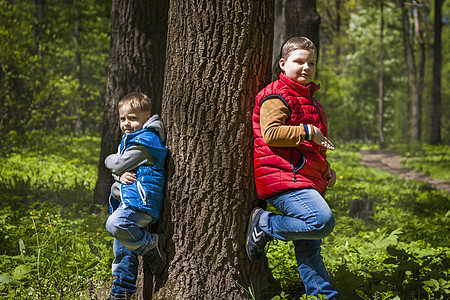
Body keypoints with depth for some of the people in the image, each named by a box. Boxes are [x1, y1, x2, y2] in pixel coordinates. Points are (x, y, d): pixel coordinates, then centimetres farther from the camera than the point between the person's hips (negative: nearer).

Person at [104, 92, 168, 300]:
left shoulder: (145, 141, -10)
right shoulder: (129, 141, 22)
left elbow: (119, 164, -13)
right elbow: (116, 171, 16)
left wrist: (111, 160, 9)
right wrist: (121, 175, -7)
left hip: (140, 199, -10)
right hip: (128, 201, 10)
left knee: (115, 224, -34)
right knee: (122, 251, 13)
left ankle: (151, 244, -14)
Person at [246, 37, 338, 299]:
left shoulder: (310, 101, 26)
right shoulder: (276, 97, -5)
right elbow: (271, 134, -20)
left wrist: (326, 170, 20)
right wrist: (307, 131, -15)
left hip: (306, 182, 9)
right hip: (283, 178, -9)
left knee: (310, 248, 10)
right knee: (323, 221, -27)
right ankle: (264, 224, -11)